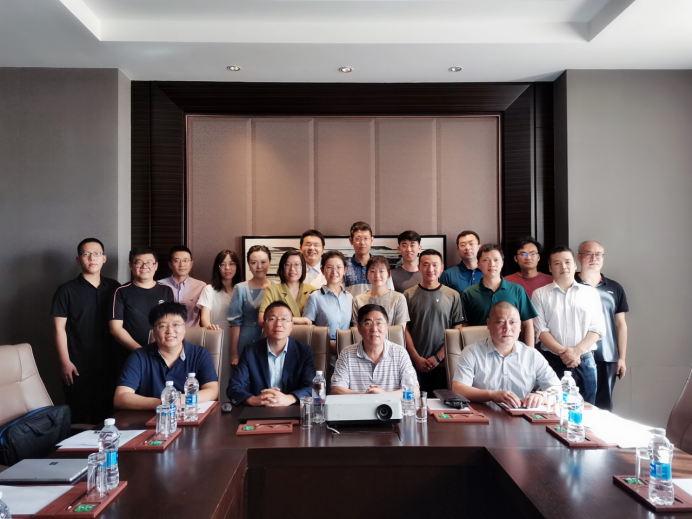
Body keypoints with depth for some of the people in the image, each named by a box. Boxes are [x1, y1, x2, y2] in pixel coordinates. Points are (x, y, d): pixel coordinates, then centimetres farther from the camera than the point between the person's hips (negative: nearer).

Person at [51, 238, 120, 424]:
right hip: (78, 364, -3)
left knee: (107, 412, 10)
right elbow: (59, 328, -5)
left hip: (108, 362, 3)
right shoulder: (66, 290, -3)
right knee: (79, 416, 4)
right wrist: (65, 362, -10)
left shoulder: (114, 287, 6)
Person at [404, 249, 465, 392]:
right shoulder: (409, 295, 3)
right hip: (415, 364, 0)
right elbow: (405, 329, 3)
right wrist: (417, 358, -6)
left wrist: (438, 357, -6)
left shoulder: (453, 296, 3)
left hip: (443, 363, 0)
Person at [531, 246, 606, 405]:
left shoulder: (590, 293, 10)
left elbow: (597, 328, 4)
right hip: (553, 362, -1)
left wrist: (577, 351, -10)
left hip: (585, 362, 1)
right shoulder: (540, 294, 5)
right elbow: (541, 330, -2)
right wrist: (563, 352, -14)